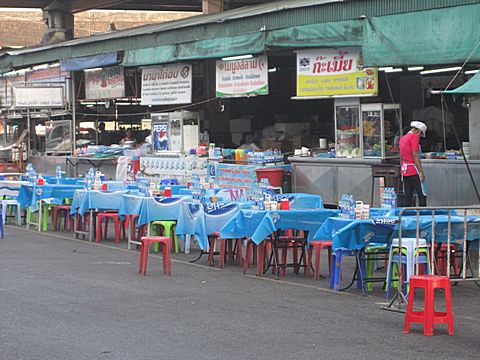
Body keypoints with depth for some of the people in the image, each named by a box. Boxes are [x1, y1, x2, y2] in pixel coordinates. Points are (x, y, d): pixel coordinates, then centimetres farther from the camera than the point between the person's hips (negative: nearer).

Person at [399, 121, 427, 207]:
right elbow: (415, 155, -16)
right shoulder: (415, 137, -8)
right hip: (414, 171, -8)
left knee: (408, 196, 8)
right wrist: (421, 171, -15)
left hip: (404, 170, 8)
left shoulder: (403, 138, 17)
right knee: (422, 196, -7)